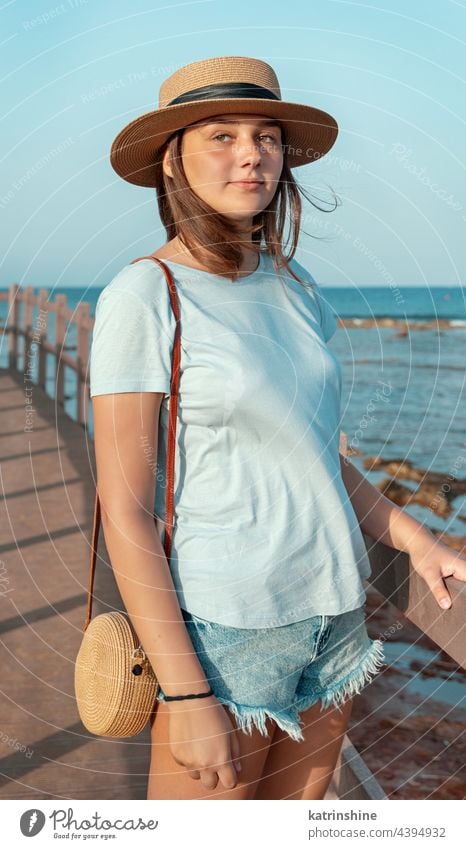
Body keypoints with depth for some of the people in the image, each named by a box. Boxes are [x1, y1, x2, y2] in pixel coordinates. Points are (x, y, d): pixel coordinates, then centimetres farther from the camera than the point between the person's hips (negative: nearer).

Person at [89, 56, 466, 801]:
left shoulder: (296, 292, 5)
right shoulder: (142, 298, -14)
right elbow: (124, 512, -16)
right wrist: (186, 697, -17)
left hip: (330, 616, 6)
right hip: (221, 630, -6)